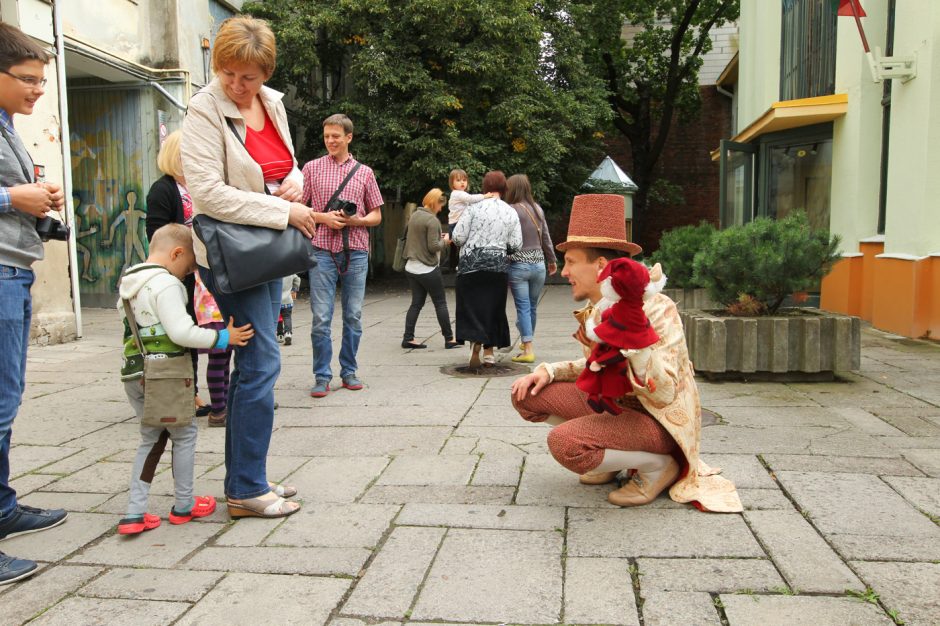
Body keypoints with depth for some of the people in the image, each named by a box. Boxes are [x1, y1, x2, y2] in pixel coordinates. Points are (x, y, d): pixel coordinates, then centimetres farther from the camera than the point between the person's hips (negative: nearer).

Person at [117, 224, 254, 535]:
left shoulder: (128, 283, 14)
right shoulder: (166, 284, -15)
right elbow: (181, 332, -21)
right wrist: (222, 338, -13)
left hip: (133, 375, 8)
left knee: (151, 439, 17)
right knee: (185, 434, 9)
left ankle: (134, 513, 12)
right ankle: (184, 506, 21)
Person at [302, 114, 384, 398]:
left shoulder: (365, 172, 11)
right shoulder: (312, 168, 8)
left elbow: (376, 216, 13)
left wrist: (355, 220, -7)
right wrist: (324, 217, -9)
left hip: (356, 252, 2)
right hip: (322, 251, -1)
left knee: (354, 316, 5)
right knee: (321, 318, -4)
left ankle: (349, 371, 17)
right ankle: (322, 376, 5)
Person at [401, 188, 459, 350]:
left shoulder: (414, 215, 9)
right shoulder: (432, 220, -17)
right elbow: (433, 247, -19)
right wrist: (445, 241, -1)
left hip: (412, 267, 8)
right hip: (428, 269, -8)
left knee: (416, 303, 11)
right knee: (440, 304, 4)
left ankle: (408, 338, 8)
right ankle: (449, 339, 10)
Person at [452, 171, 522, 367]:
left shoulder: (473, 207, -5)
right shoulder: (511, 212, 4)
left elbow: (458, 237, -7)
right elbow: (516, 245, 1)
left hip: (471, 263, -3)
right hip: (498, 264, 3)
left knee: (472, 306, 2)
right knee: (493, 307, 12)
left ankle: (475, 344, -18)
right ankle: (489, 351, 16)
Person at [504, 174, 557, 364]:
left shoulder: (511, 210, -11)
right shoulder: (537, 209, 6)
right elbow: (546, 237, 13)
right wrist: (552, 260, 25)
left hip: (518, 265, -5)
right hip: (538, 264, 5)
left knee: (523, 307, -1)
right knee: (532, 306, 15)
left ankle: (528, 349, -3)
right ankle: (526, 341, 30)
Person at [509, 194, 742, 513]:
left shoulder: (656, 310, -23)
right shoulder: (594, 310, 1)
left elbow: (663, 394, -29)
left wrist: (633, 336, -43)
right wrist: (549, 371, 0)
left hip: (660, 419, -8)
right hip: (615, 403, 8)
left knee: (564, 442, -32)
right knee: (527, 394, -2)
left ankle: (660, 465, -6)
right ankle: (612, 457, 11)